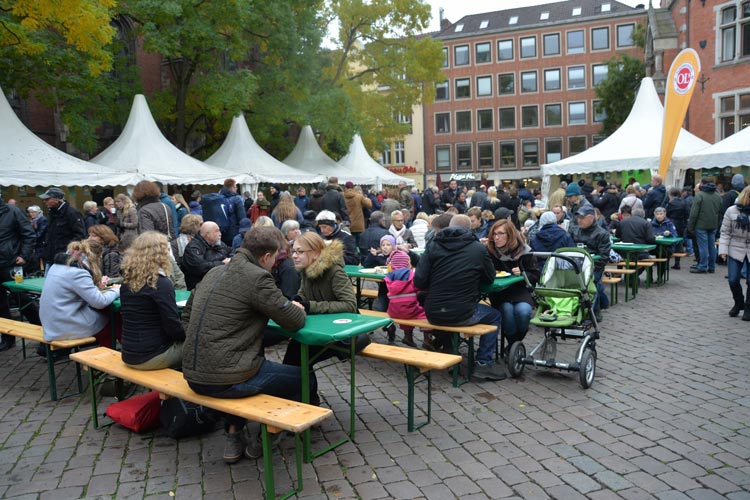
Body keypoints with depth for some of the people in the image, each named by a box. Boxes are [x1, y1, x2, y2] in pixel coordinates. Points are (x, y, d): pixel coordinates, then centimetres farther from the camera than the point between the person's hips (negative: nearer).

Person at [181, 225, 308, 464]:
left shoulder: (215, 272, 11)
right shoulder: (257, 277, -14)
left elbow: (187, 316, 21)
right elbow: (295, 322, -10)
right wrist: (297, 309, 11)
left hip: (193, 376, 8)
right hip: (225, 380, -8)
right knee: (304, 379, 9)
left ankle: (233, 436, 30)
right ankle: (261, 438, 23)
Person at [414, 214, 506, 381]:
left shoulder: (433, 246, 1)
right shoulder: (478, 248, -1)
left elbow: (419, 282, -4)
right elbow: (490, 278, 11)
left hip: (433, 315, 3)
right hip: (462, 315, -3)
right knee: (495, 315, 24)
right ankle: (483, 363, 16)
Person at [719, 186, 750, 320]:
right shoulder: (731, 211, -2)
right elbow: (725, 232, 1)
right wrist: (723, 249, -6)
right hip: (735, 250, 0)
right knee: (733, 280, -2)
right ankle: (738, 303, 25)